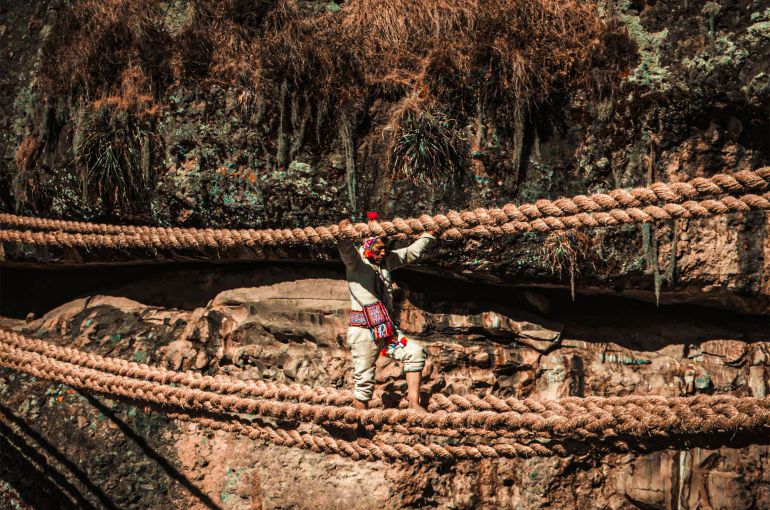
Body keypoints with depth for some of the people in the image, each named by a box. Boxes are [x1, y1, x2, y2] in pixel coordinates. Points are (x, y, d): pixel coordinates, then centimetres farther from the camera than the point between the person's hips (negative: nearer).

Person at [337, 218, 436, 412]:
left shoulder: (387, 261, 15)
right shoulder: (356, 261, -6)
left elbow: (412, 252, 28)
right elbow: (347, 250, -29)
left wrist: (429, 235, 32)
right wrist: (343, 235, -50)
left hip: (387, 328, 7)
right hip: (363, 332, -6)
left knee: (415, 352, -6)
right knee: (364, 379, -1)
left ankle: (413, 402, 0)